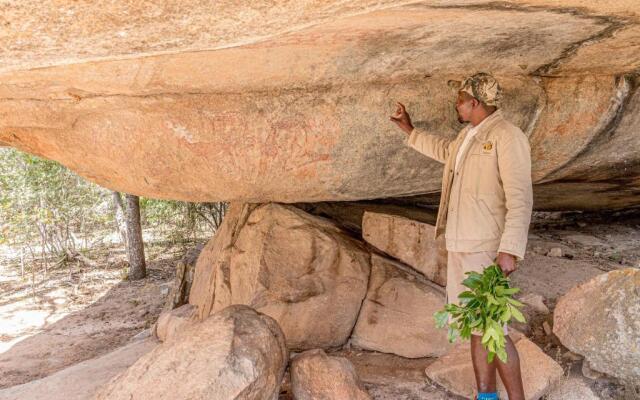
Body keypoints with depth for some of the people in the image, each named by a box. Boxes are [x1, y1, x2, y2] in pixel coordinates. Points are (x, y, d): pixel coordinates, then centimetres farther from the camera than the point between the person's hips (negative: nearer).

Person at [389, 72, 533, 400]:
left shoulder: (507, 137, -15)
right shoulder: (469, 134, 13)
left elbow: (520, 199, -21)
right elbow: (445, 151, 38)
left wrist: (510, 250, -28)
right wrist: (410, 130, 40)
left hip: (487, 247, -9)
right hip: (461, 245, 9)